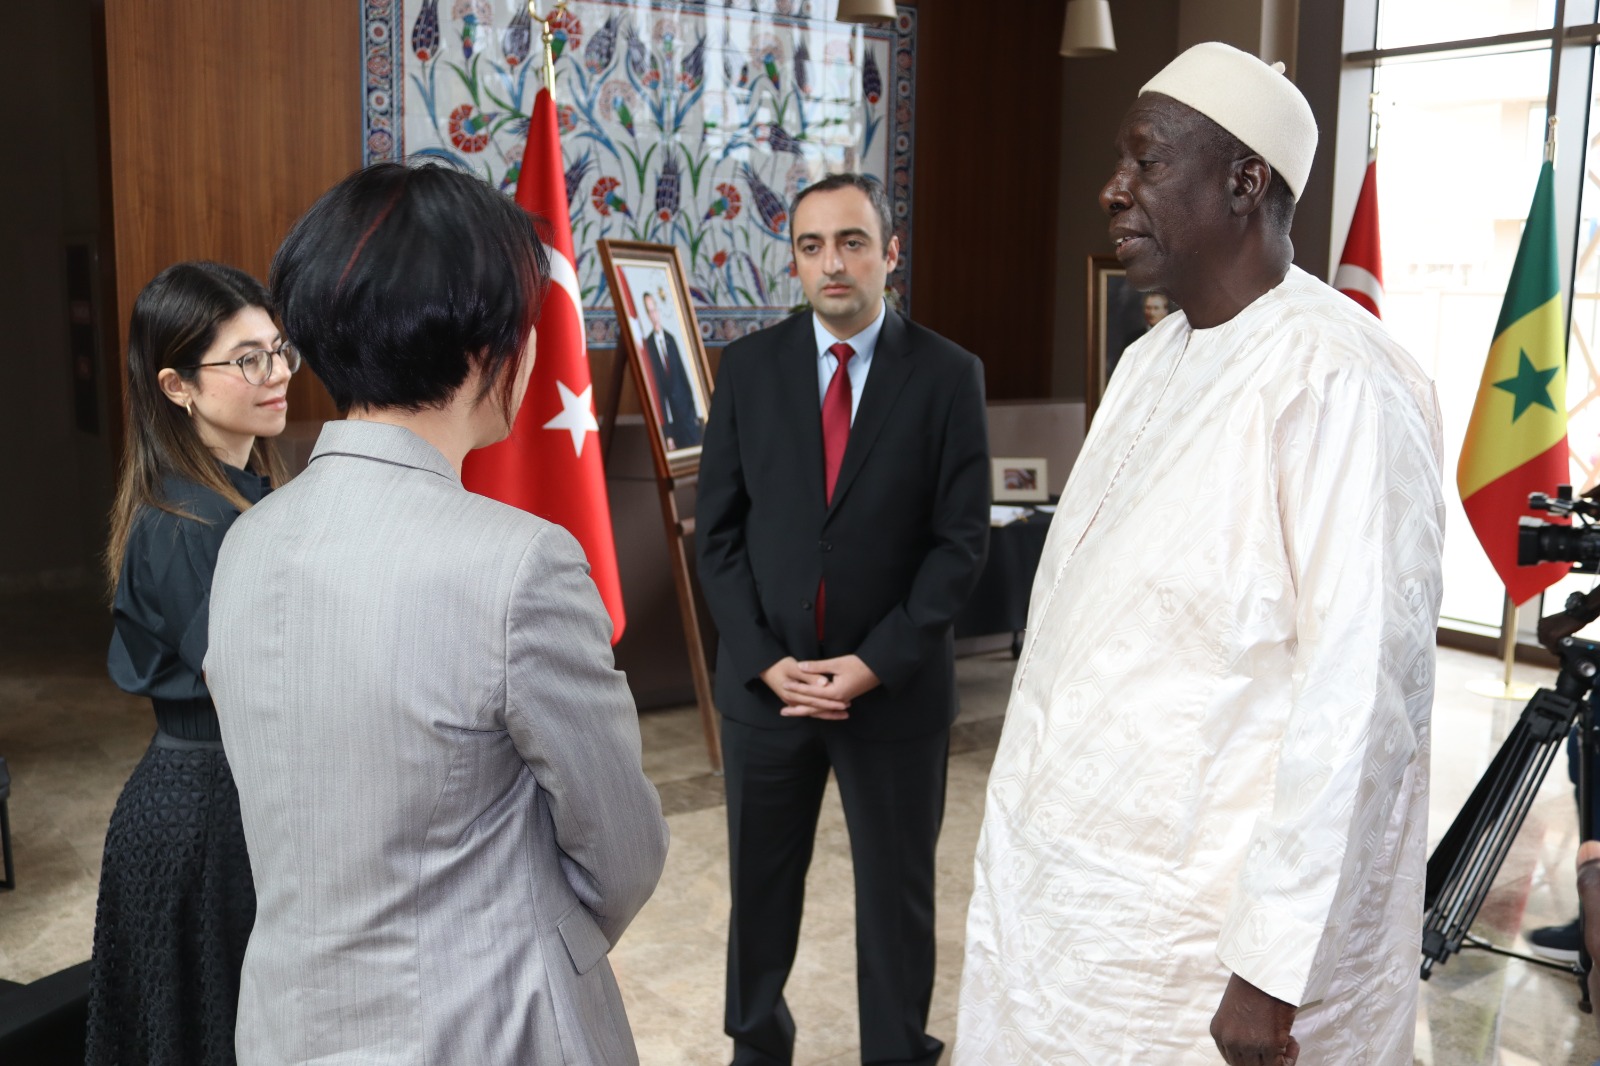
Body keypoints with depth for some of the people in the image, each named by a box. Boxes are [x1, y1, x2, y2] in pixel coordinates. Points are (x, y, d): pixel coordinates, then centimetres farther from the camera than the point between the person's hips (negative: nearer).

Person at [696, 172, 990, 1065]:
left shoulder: (948, 374, -5)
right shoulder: (749, 366, 1)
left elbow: (962, 540, -7)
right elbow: (720, 529, 1)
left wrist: (875, 664, -14)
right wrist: (765, 659, -9)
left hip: (897, 685, -2)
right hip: (766, 678, 2)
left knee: (897, 886, 13)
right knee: (761, 881, 16)